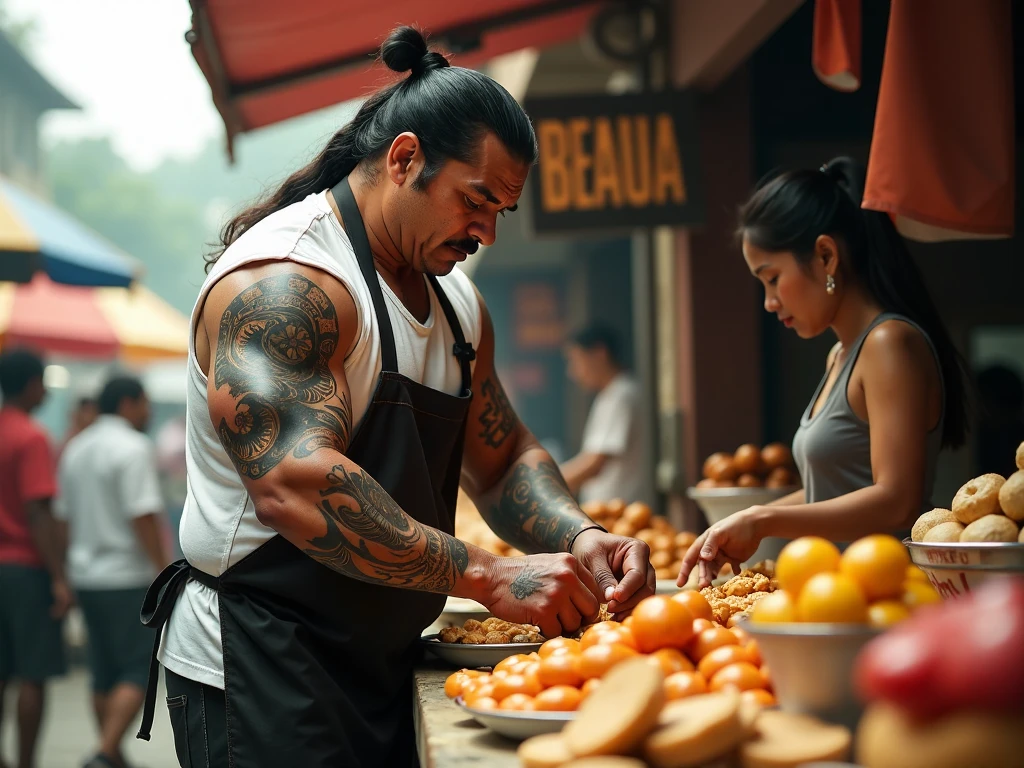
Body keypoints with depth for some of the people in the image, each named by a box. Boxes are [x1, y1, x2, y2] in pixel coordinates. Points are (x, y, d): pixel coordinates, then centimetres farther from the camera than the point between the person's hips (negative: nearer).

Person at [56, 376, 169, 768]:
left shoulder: (75, 449, 13)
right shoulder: (133, 448, -12)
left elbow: (65, 514, 16)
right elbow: (143, 516, -19)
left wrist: (68, 574, 22)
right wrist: (165, 571, -15)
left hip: (85, 573, 8)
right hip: (126, 577, -8)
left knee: (104, 673, 13)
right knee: (138, 670, -4)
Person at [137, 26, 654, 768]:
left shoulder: (457, 302, 12)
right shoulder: (281, 281, -19)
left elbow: (503, 458, 16)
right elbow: (292, 485, -30)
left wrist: (577, 538, -6)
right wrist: (492, 578, -30)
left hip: (383, 664, 9)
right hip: (255, 671, -9)